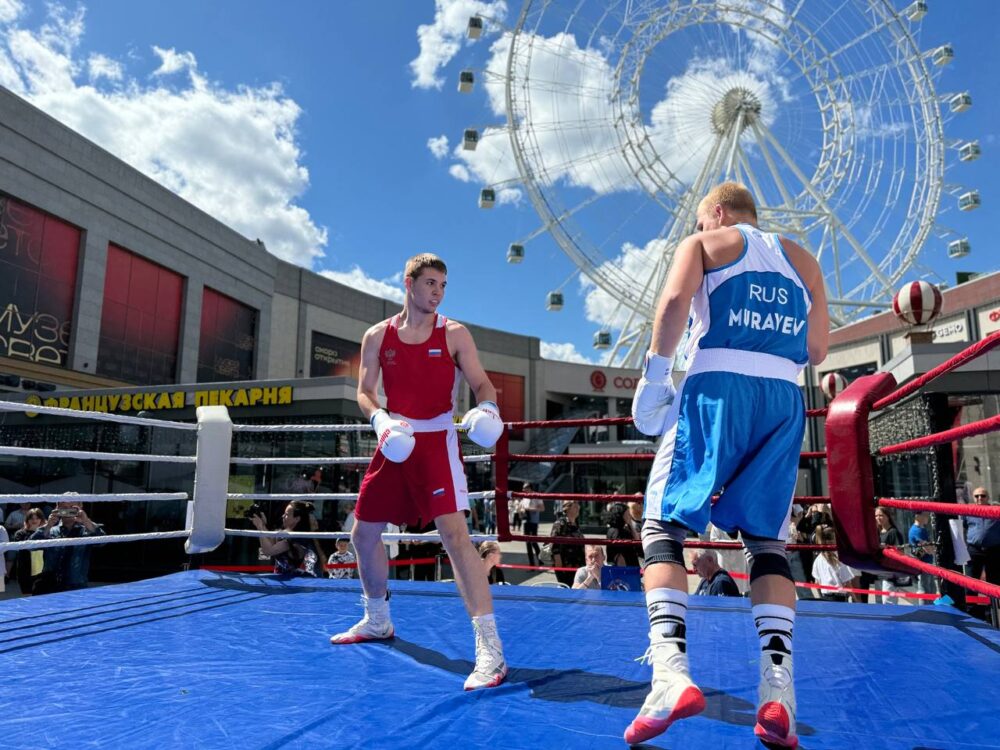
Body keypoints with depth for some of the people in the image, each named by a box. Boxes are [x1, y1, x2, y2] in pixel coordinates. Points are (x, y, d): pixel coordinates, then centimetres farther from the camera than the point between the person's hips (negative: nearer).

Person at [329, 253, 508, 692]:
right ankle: (377, 622, 38)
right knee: (363, 532, 14)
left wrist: (487, 408, -24)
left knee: (455, 534, -19)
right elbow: (364, 391, 6)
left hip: (436, 441, -5)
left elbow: (481, 383, -1)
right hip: (394, 443, 5)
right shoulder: (378, 336, 7)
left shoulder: (454, 334, 0)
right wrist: (380, 420, -15)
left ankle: (490, 650, -15)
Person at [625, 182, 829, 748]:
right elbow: (816, 350, 16)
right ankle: (778, 686, -3)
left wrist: (656, 374, -5)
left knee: (663, 526, -1)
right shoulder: (801, 259, 24)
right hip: (785, 398, 5)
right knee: (768, 540, 9)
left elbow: (676, 301, -9)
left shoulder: (704, 243, 12)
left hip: (718, 388, -4)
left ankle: (671, 670, -18)